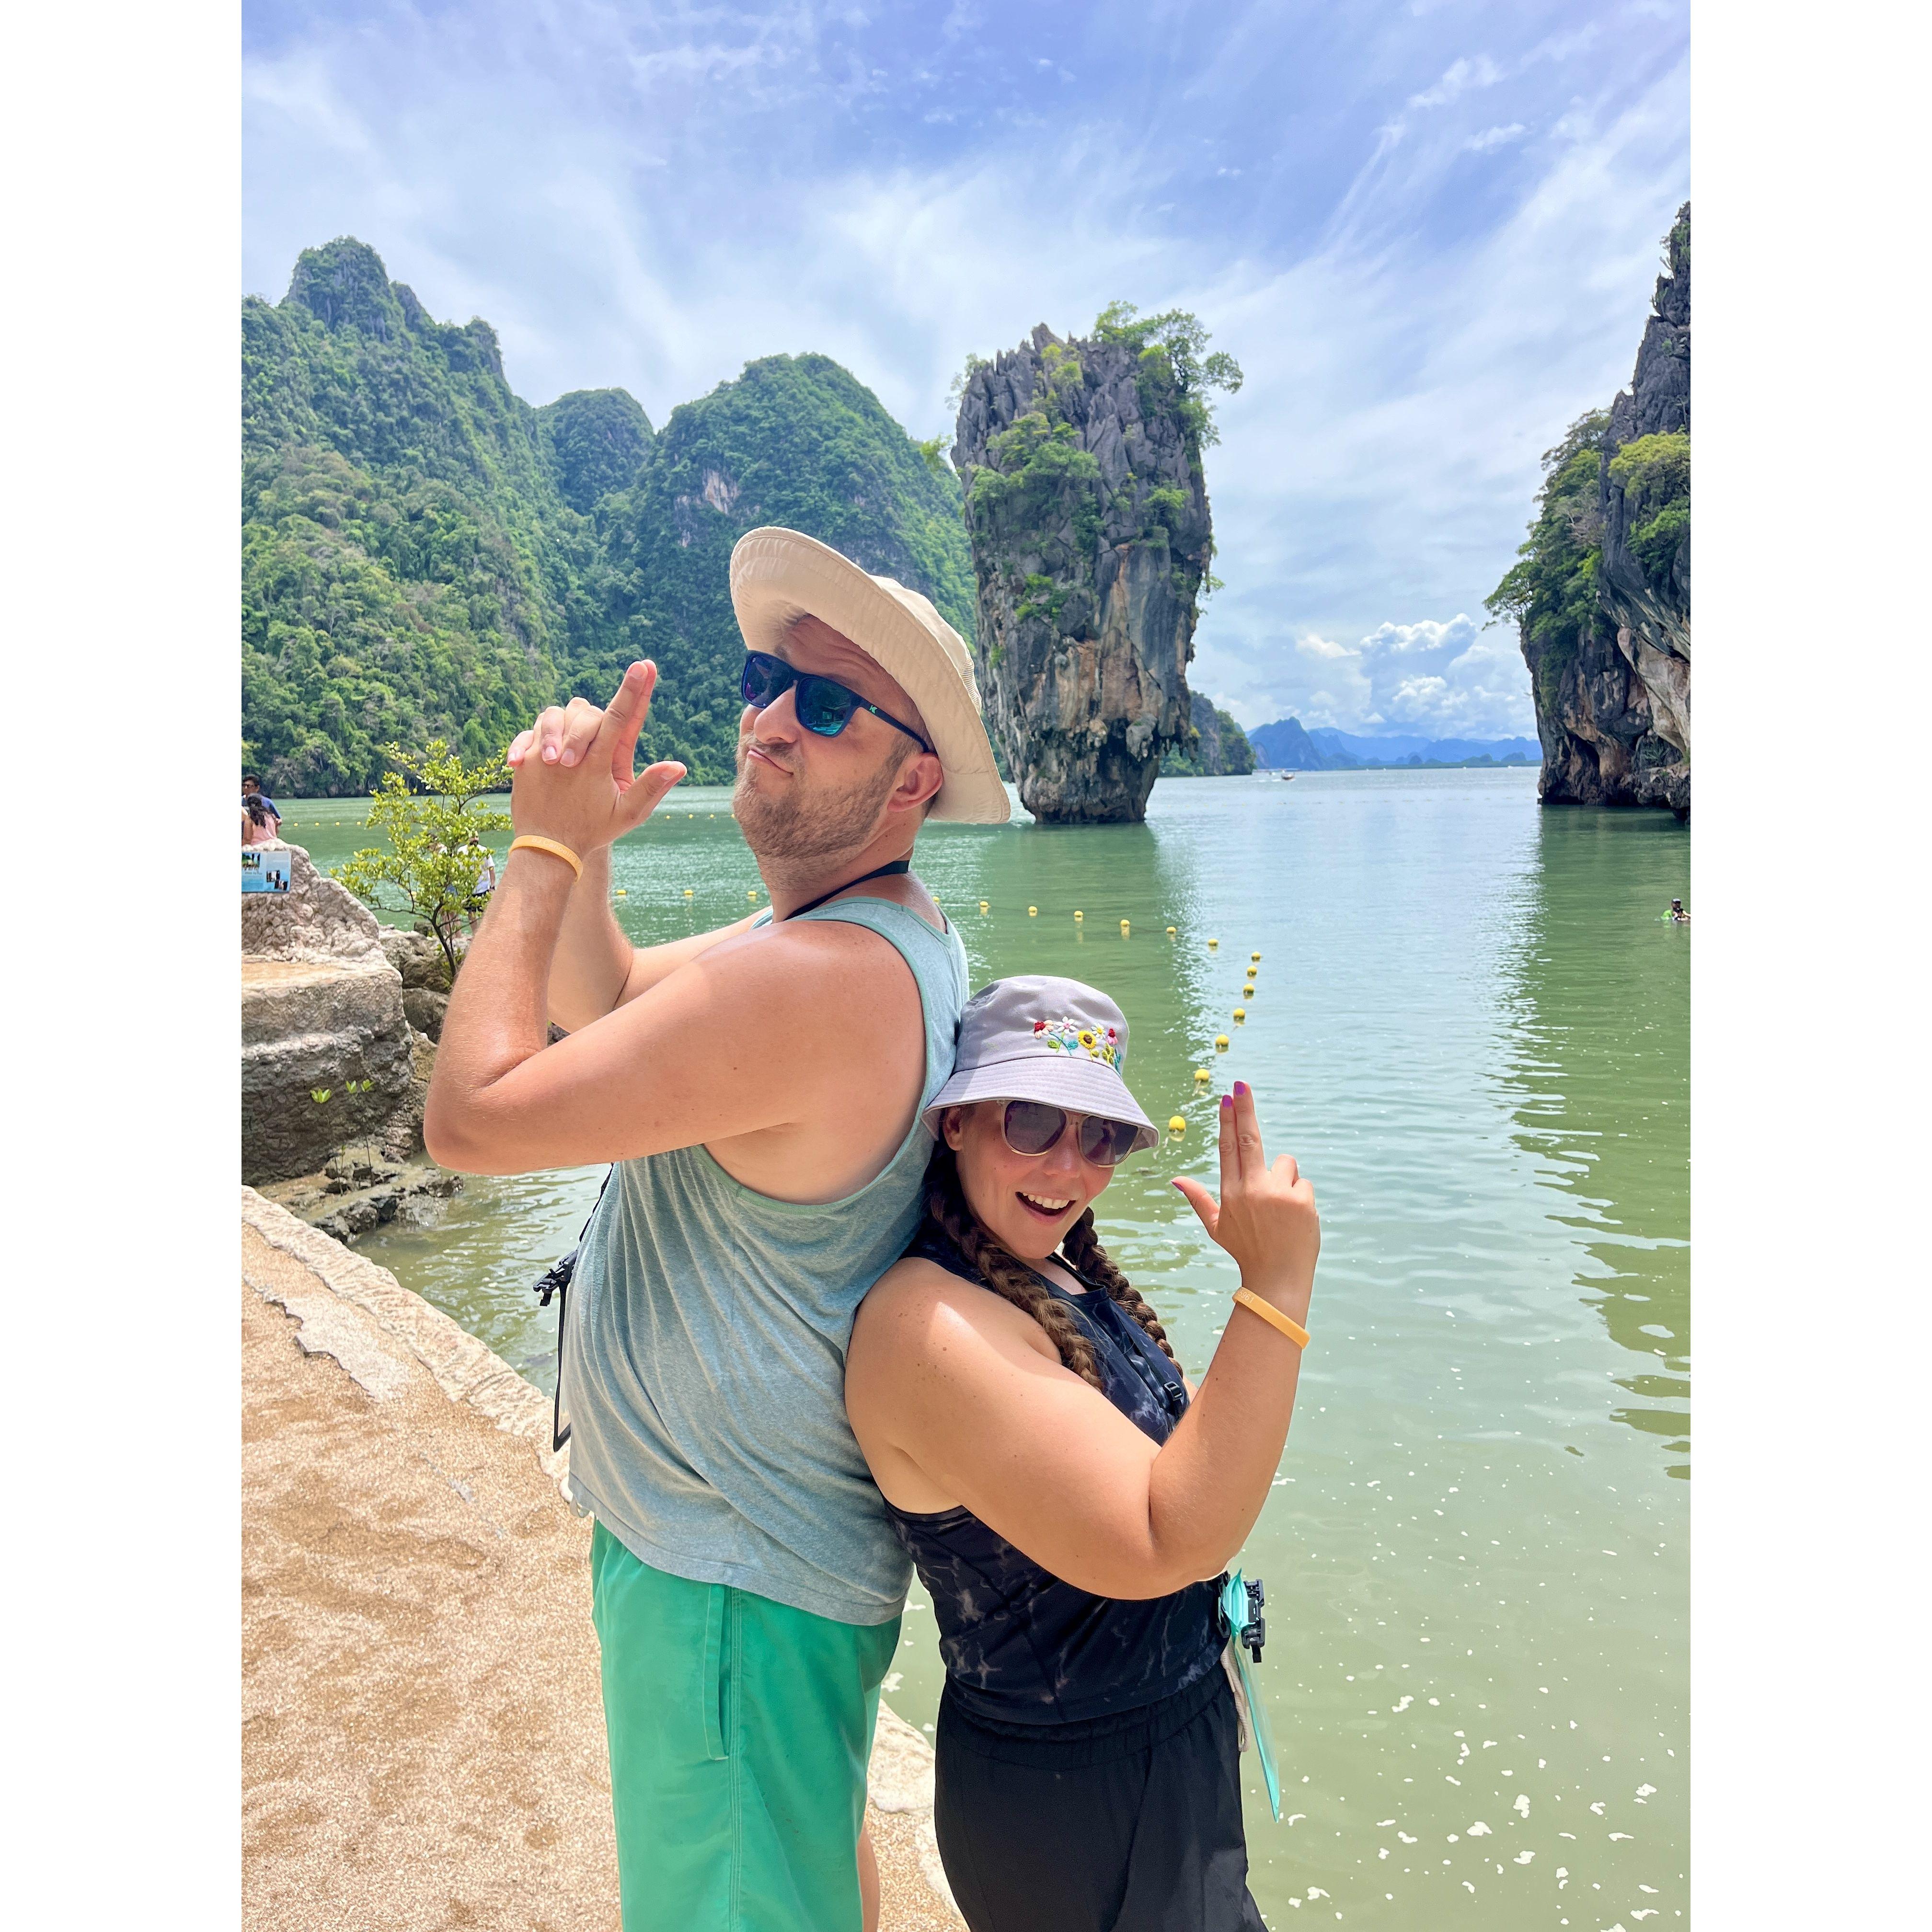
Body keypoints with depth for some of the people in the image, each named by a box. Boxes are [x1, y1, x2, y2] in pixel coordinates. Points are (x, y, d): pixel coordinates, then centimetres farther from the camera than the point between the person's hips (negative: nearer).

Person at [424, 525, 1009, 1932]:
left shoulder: (821, 980, -33)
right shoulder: (875, 930, 2)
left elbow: (476, 1113, -28)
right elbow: (610, 1003, 10)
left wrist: (543, 849, -18)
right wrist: (586, 850, -8)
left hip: (734, 1577, -10)